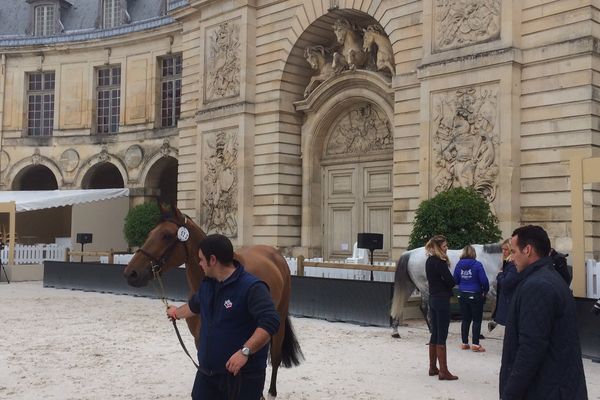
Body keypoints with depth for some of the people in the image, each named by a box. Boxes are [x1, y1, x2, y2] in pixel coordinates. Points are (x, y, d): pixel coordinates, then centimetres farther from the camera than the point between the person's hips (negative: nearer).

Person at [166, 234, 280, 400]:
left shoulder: (251, 287, -20)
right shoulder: (207, 285, 8)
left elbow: (270, 322, -29)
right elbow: (194, 305, 31)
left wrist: (245, 351, -36)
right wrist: (176, 312, 48)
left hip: (243, 375, -8)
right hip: (207, 372, 8)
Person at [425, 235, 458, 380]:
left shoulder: (429, 261, 10)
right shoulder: (440, 262, -16)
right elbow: (451, 281, -16)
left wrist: (445, 284, -1)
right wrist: (449, 286, 5)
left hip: (433, 298, 9)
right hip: (442, 299, -9)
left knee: (435, 334, 14)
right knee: (442, 336, -5)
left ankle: (432, 368, 21)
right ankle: (443, 371, -2)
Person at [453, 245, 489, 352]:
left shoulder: (459, 265, -1)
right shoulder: (477, 265, -13)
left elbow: (455, 280, 4)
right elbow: (484, 280, -14)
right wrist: (485, 291, 4)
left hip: (462, 295, 4)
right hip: (475, 295, -4)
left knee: (465, 320, 13)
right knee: (477, 320, 4)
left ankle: (465, 343, 18)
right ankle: (475, 344, 3)